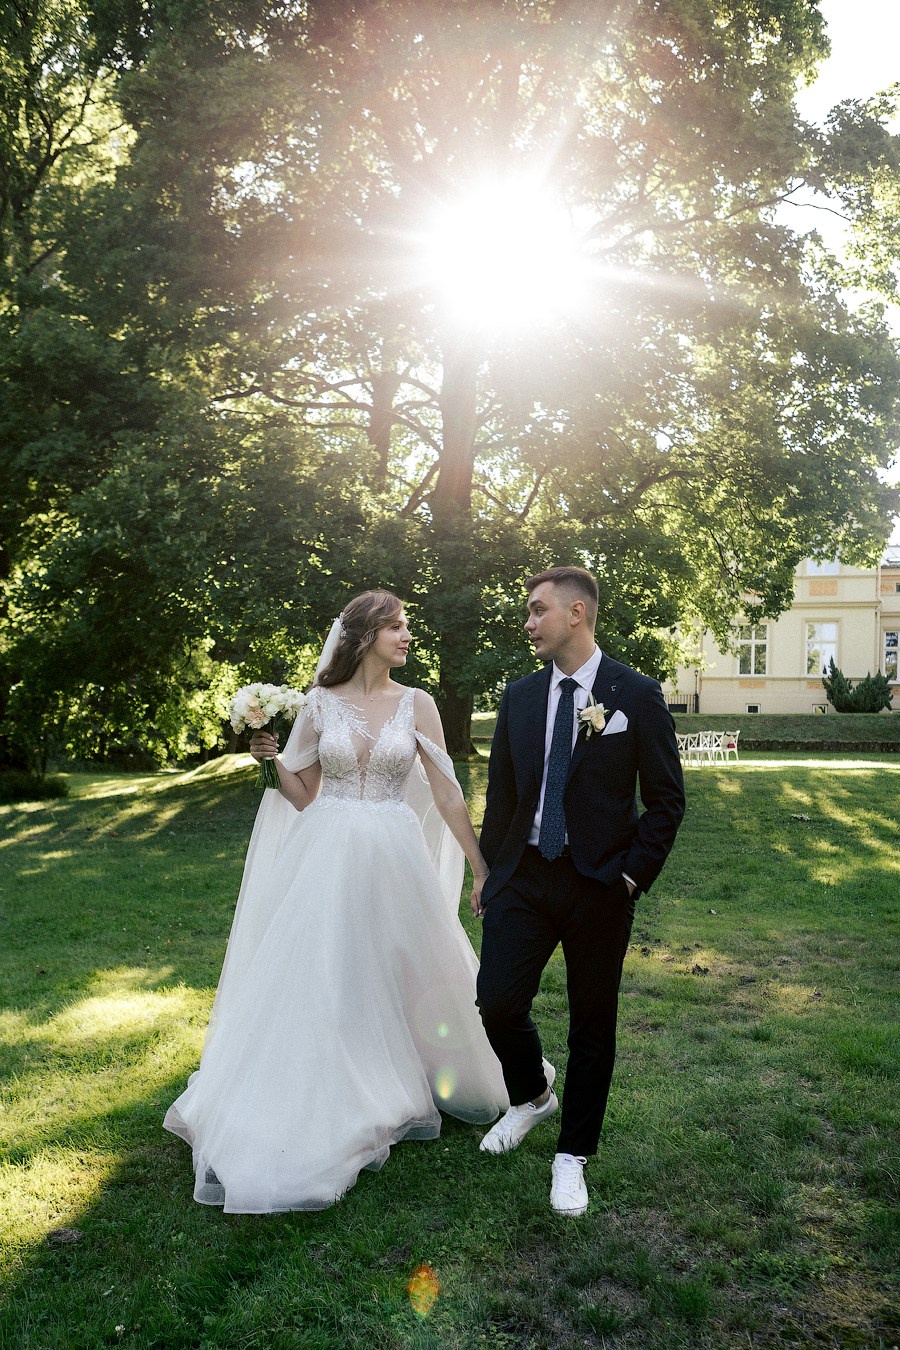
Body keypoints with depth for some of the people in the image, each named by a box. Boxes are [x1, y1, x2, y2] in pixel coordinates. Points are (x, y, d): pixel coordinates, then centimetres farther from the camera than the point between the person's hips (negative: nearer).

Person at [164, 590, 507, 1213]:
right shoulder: (321, 704, 1)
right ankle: (316, 1111, 18)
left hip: (395, 859, 1)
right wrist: (271, 758, -10)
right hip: (328, 856, 0)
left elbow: (446, 793, 2)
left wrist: (481, 869, 2)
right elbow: (303, 795, 8)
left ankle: (401, 1092, 35)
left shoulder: (417, 704, 1)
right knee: (320, 982, 2)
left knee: (401, 976, 9)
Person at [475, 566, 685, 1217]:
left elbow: (667, 798, -3)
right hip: (524, 877, 3)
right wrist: (491, 872, 10)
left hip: (599, 886, -3)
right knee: (498, 1004, -3)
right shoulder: (520, 697, 7)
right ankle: (533, 1095, 30)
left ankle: (573, 1155, 27)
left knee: (592, 1026, 8)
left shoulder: (637, 694, -5)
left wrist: (632, 874, -9)